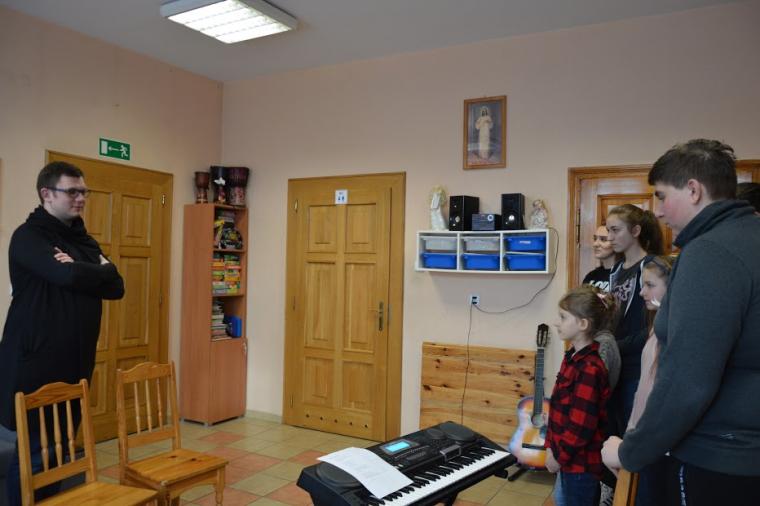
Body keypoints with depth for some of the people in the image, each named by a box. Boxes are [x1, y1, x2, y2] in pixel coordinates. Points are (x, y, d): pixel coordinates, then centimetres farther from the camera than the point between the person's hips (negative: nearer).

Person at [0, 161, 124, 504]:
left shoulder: (84, 240, 14)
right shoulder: (28, 237, -9)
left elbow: (116, 287, 5)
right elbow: (68, 275, -26)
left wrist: (80, 271, -11)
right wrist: (100, 271, -7)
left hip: (76, 360, 7)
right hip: (36, 361, -7)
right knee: (37, 447, 1)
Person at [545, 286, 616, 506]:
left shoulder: (590, 369, -26)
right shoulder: (573, 358, 5)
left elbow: (580, 425, -25)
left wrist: (558, 456, -14)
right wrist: (551, 447, 8)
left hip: (581, 462, -9)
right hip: (568, 458, 9)